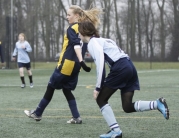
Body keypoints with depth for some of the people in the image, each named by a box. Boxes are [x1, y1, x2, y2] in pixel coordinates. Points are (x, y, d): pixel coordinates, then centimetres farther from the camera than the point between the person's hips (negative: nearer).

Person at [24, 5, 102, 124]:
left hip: (67, 64, -8)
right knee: (66, 90, 14)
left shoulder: (72, 29, -13)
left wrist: (81, 62, -36)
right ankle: (76, 117, 5)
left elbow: (76, 46, -25)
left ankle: (38, 113, 16)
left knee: (51, 87, 5)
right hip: (75, 65, 8)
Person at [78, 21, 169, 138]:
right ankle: (157, 104, -9)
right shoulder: (101, 40, 28)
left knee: (101, 99, 6)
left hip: (120, 69, -9)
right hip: (130, 67, 9)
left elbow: (100, 62, -14)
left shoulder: (92, 42, 0)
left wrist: (98, 87, -13)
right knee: (128, 107, 8)